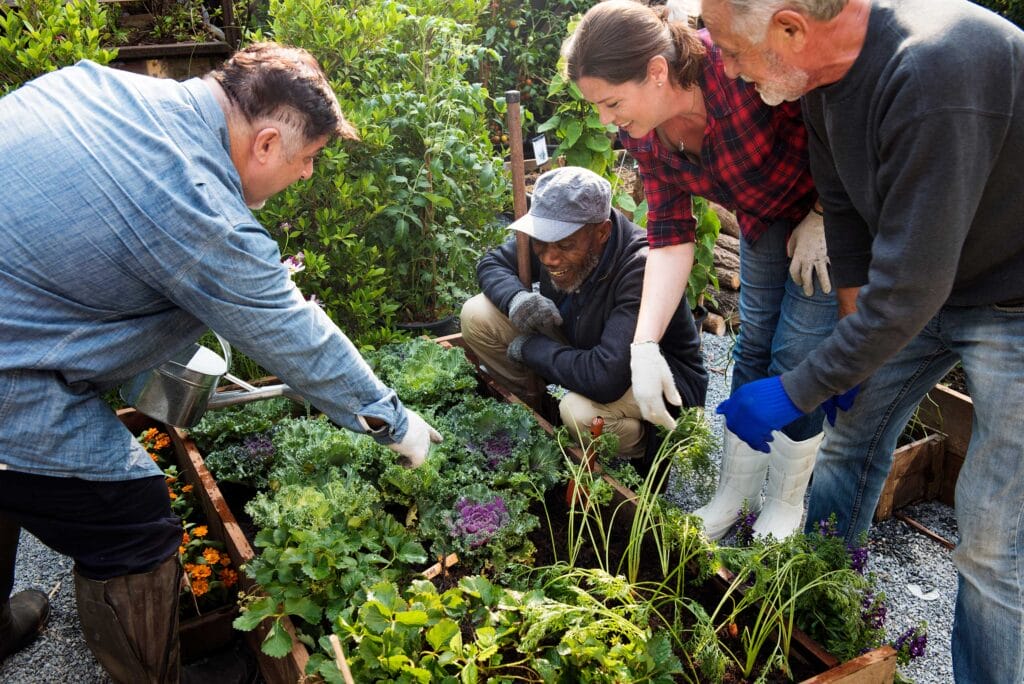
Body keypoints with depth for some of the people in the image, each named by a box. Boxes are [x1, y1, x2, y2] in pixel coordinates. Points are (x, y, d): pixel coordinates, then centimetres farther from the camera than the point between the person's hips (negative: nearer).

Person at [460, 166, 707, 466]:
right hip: (580, 346, 6)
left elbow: (605, 379, -43)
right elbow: (491, 263, 0)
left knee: (582, 412, -40)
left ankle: (647, 454, -5)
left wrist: (530, 348, -27)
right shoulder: (555, 234, -16)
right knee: (477, 315, -10)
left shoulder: (642, 269, -37)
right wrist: (515, 297, -25)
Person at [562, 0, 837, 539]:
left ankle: (786, 504, 19)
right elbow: (670, 236, -16)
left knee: (795, 358, -2)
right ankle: (734, 494, 25)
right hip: (766, 216, 5)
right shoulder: (642, 132, -17)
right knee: (752, 346, 9)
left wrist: (821, 221, -19)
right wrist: (644, 345, -24)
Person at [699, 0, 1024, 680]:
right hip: (925, 284, 8)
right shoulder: (824, 67, -7)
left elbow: (906, 292, -32)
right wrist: (852, 333, 6)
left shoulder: (935, 73, -34)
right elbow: (846, 208, 6)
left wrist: (793, 393, -22)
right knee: (852, 431, 14)